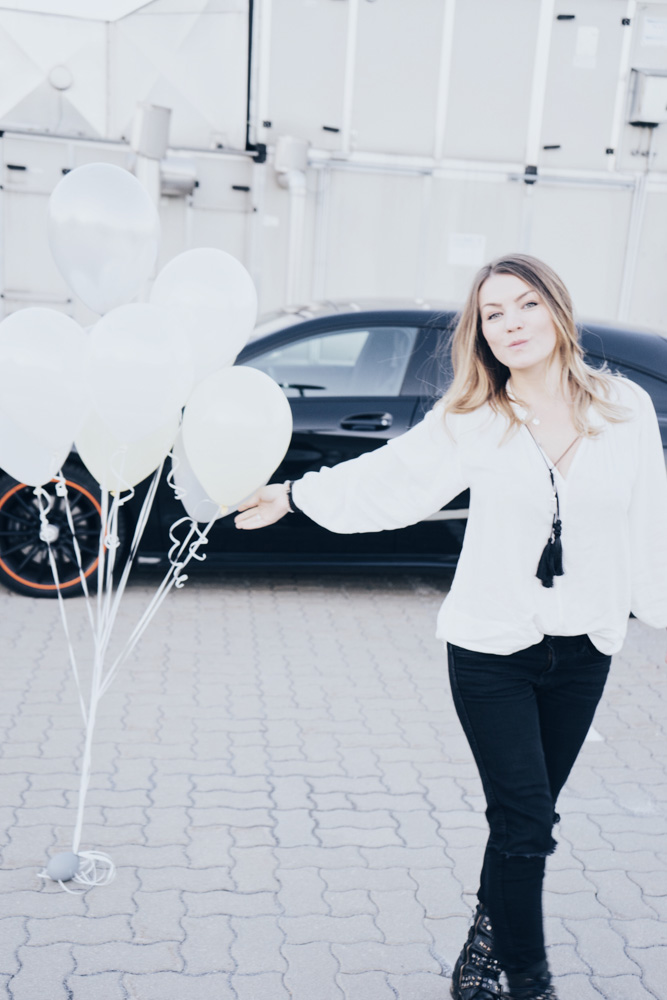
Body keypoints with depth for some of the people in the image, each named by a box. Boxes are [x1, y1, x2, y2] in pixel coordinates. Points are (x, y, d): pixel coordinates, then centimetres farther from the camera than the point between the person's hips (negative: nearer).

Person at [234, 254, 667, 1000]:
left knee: (528, 816, 15)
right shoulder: (471, 421, -7)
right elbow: (387, 482, -9)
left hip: (584, 650, 3)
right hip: (491, 650, -2)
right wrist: (295, 495, -14)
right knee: (525, 822, -1)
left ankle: (488, 938, 38)